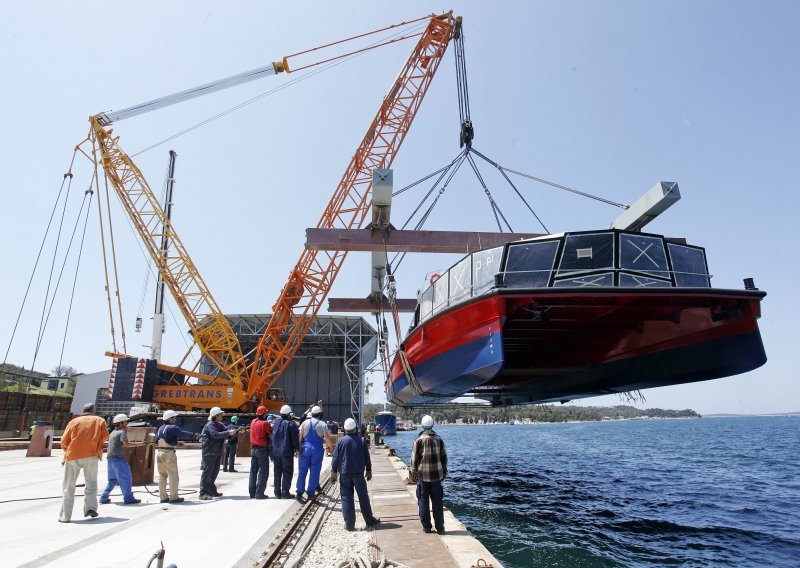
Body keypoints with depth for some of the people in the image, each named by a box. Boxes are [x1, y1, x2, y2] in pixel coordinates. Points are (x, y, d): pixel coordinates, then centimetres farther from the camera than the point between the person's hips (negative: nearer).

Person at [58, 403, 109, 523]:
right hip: (92, 455, 0)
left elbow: (64, 440, 8)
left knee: (68, 486, 10)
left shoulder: (74, 421, 13)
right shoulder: (99, 420, 12)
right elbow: (105, 436, 2)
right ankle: (91, 507, -4)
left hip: (73, 455, 0)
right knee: (91, 483, 13)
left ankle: (65, 516, 8)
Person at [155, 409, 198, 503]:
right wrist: (194, 435, -11)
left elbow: (156, 441, 14)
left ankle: (163, 497, 19)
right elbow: (183, 434, -18)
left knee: (162, 475, 14)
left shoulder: (161, 428, 13)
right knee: (173, 476, 0)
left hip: (159, 452, 9)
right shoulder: (172, 428, -13)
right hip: (169, 453, -8)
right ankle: (174, 497, 4)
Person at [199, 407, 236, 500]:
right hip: (209, 452, -9)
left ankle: (211, 490, 25)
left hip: (218, 452, 9)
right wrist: (228, 433, -30)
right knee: (207, 472, -7)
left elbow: (227, 431, 7)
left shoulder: (220, 425, 13)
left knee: (215, 472, 15)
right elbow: (216, 434, -28)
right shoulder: (210, 425, -15)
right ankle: (203, 493, -3)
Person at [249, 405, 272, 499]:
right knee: (263, 472, -1)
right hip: (262, 449, -7)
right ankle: (259, 493, -4)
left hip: (253, 448, 7)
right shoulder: (265, 423, -17)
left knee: (253, 471, 14)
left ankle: (252, 492, 18)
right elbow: (272, 434, -13)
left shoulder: (253, 422, 4)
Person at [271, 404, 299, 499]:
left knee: (277, 472, 13)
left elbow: (272, 436, 13)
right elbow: (295, 438, -11)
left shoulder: (276, 422, 6)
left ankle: (277, 492, 17)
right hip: (287, 452, -6)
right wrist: (296, 448, 1)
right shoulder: (291, 424, -12)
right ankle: (285, 492, 1)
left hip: (276, 451, 6)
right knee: (287, 472, 3)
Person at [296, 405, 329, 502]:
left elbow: (300, 436, 1)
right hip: (318, 449, -2)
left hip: (306, 448, 2)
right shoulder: (323, 424, -2)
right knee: (314, 472, 6)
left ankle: (300, 493, 9)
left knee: (302, 471, 8)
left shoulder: (305, 423, 3)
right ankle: (310, 493, 8)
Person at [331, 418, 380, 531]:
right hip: (359, 473, 1)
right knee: (363, 497, 11)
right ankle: (370, 520, 20)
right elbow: (367, 457, 3)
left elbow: (336, 458, -2)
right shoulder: (361, 440, -3)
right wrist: (369, 471, 13)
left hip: (344, 474, -1)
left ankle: (349, 524, 6)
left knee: (346, 498, 5)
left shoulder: (341, 441, -5)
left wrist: (334, 472, 7)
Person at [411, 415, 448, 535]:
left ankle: (427, 527, 12)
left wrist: (413, 470, 7)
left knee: (423, 502, 8)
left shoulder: (419, 440, -7)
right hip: (436, 474, 2)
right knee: (437, 502, 9)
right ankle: (440, 528, 11)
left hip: (423, 474, -2)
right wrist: (444, 471, 16)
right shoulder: (439, 439, 1)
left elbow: (415, 457, -4)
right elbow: (444, 457, 7)